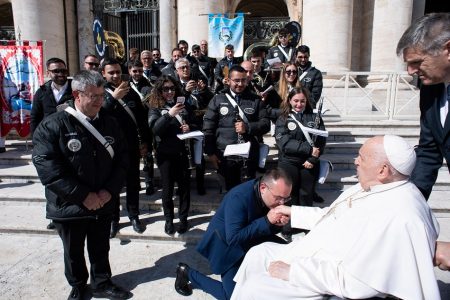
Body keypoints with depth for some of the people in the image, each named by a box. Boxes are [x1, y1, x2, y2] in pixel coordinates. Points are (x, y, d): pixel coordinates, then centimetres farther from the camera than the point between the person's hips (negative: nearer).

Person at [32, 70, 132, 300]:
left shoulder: (110, 123, 0)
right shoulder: (52, 125, -13)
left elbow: (121, 159, 2)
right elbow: (47, 167, -19)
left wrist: (110, 190, -11)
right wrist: (83, 196, -21)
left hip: (103, 203, 3)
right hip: (69, 205, -2)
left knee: (100, 248, 19)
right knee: (73, 251, 19)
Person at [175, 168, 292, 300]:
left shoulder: (273, 197, -12)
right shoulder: (238, 197, -33)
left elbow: (266, 229, 1)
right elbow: (233, 239, -34)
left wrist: (277, 224, -23)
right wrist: (267, 221, -37)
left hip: (249, 241, 7)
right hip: (225, 245, -7)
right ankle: (188, 273, 7)